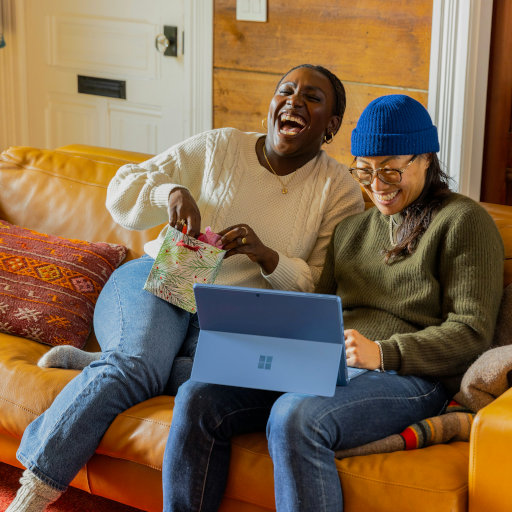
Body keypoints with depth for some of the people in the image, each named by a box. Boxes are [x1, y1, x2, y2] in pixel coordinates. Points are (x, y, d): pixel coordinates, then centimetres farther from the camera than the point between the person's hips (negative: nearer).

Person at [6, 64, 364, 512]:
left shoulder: (339, 191, 6)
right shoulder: (219, 148, 7)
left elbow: (321, 289, 0)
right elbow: (123, 189, 7)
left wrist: (266, 255, -18)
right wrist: (170, 192, -15)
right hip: (161, 280, 0)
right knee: (137, 365, -33)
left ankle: (97, 365, -14)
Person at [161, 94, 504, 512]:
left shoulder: (463, 221, 2)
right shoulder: (351, 228, 25)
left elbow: (472, 332, -7)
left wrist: (382, 352, -20)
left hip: (409, 376, -7)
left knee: (295, 418, -37)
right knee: (199, 397, -15)